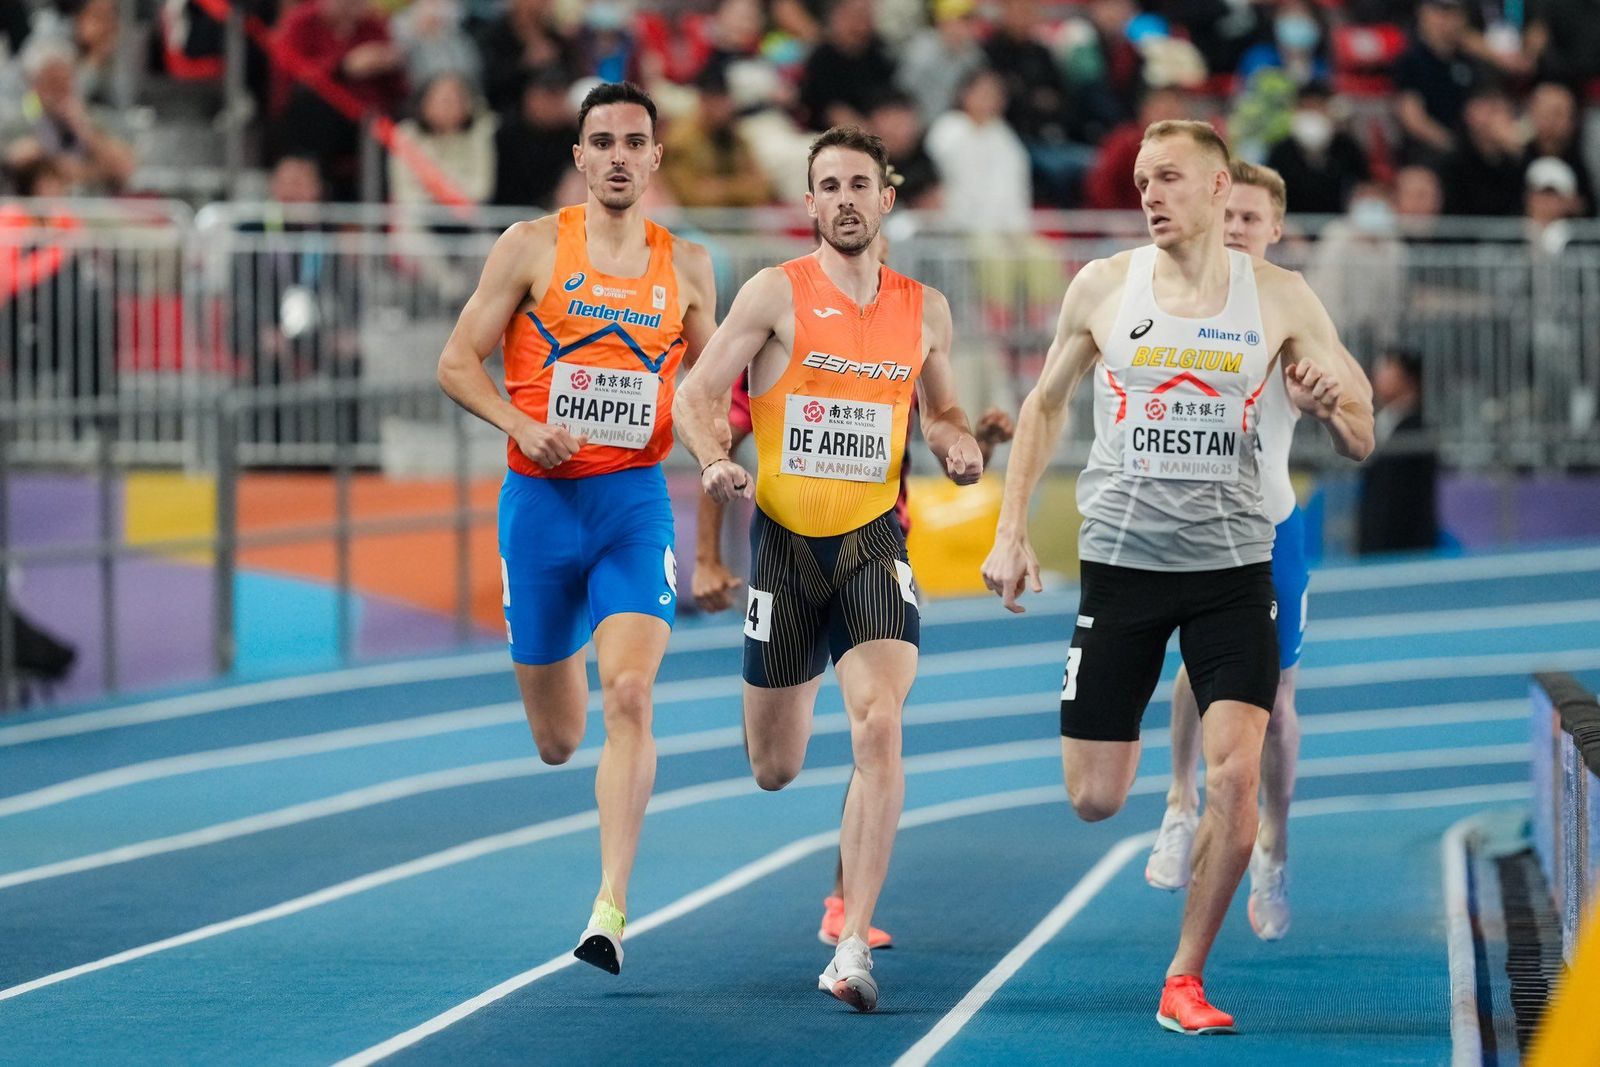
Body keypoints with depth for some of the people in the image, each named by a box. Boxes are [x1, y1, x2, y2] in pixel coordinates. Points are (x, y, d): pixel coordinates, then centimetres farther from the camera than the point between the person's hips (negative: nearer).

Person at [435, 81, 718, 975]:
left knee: (630, 695, -20)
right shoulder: (532, 248, 0)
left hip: (635, 499, 0)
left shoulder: (685, 266, 7)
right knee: (557, 740, 9)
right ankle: (570, 684, 50)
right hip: (541, 500, 0)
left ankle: (613, 908, -19)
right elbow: (458, 361, 1)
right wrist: (522, 425, -16)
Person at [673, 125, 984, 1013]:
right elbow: (697, 392, -2)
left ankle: (852, 944, -20)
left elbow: (940, 409, 21)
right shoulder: (777, 293, -4)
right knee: (773, 772, 9)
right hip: (784, 538, -1)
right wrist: (714, 461, -22)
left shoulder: (924, 309, 6)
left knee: (879, 729, -21)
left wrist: (959, 446, -2)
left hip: (873, 540, 1)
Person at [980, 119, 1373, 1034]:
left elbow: (1361, 427, 3)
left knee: (1236, 770, -17)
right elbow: (1045, 406, 12)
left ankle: (1186, 977, -2)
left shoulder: (1280, 297, -2)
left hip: (1232, 564, -1)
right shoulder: (1102, 287, 0)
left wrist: (1336, 400, -21)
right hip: (1121, 560, 1)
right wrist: (1012, 530, 5)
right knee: (1094, 801, 1)